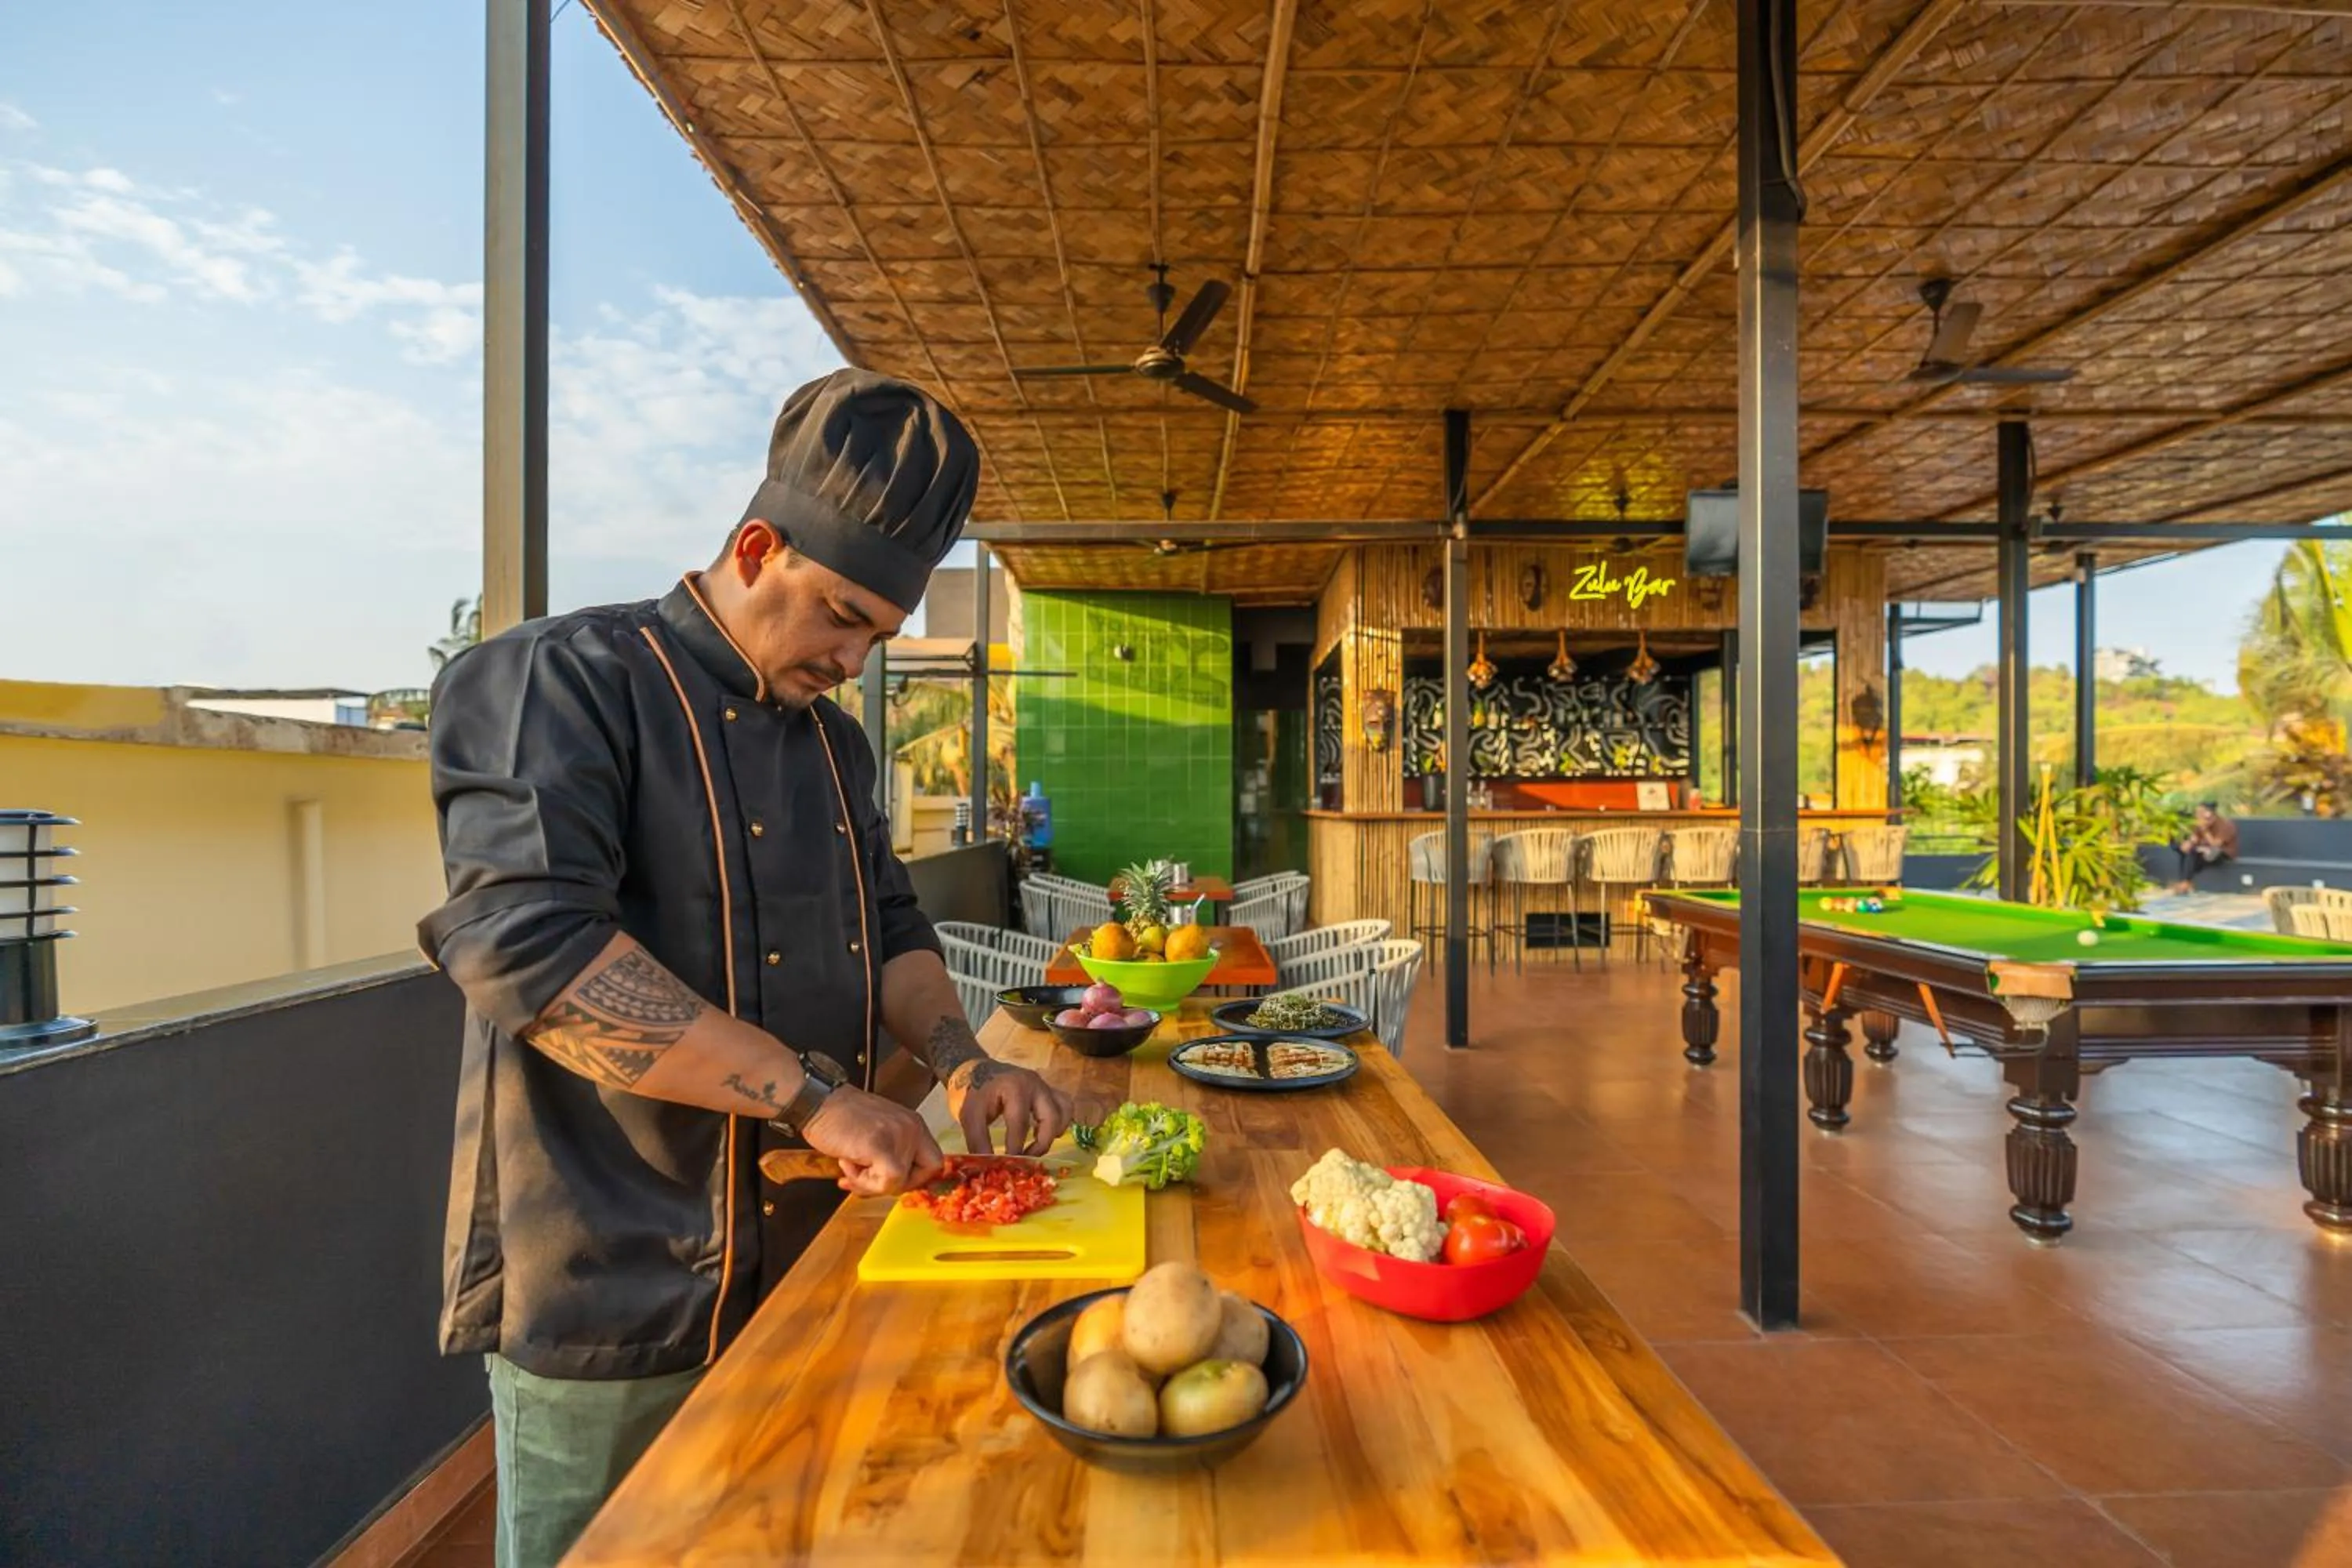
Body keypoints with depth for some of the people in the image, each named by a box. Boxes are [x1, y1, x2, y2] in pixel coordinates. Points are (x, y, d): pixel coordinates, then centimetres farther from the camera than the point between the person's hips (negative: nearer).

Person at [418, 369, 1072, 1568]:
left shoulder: (832, 739, 9)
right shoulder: (565, 682, -14)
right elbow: (525, 940, -27)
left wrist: (962, 1064, -5)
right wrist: (813, 1095, -27)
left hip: (807, 1257, 7)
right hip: (615, 1292, -6)